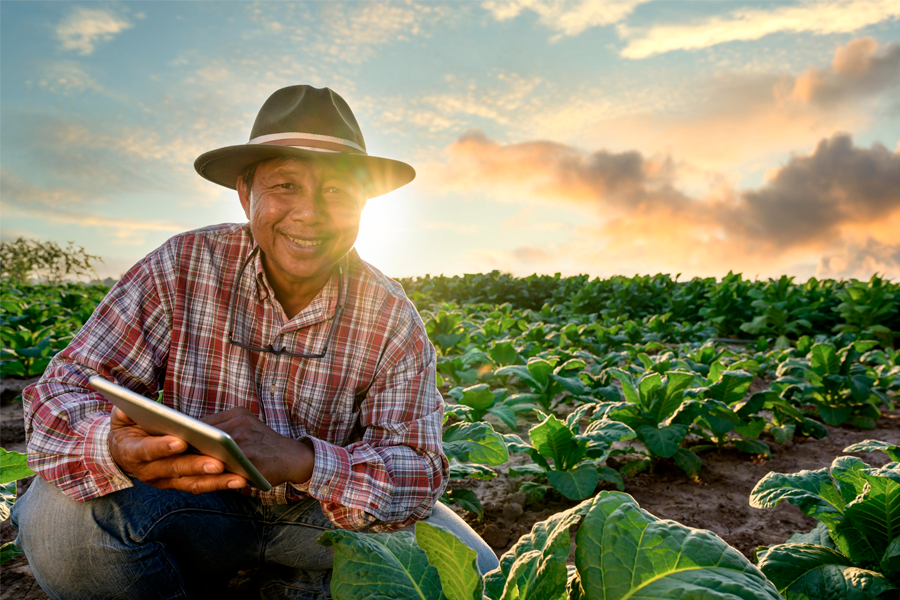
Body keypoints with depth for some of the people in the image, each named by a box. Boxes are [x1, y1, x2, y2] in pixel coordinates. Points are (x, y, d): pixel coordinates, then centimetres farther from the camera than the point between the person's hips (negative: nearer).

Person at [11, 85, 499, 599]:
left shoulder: (392, 316, -13)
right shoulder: (181, 269, -14)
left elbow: (420, 470, -19)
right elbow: (62, 390, -16)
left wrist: (300, 459, -38)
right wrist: (117, 448, -42)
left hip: (325, 514, 2)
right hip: (194, 507, -1)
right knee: (59, 511, -28)